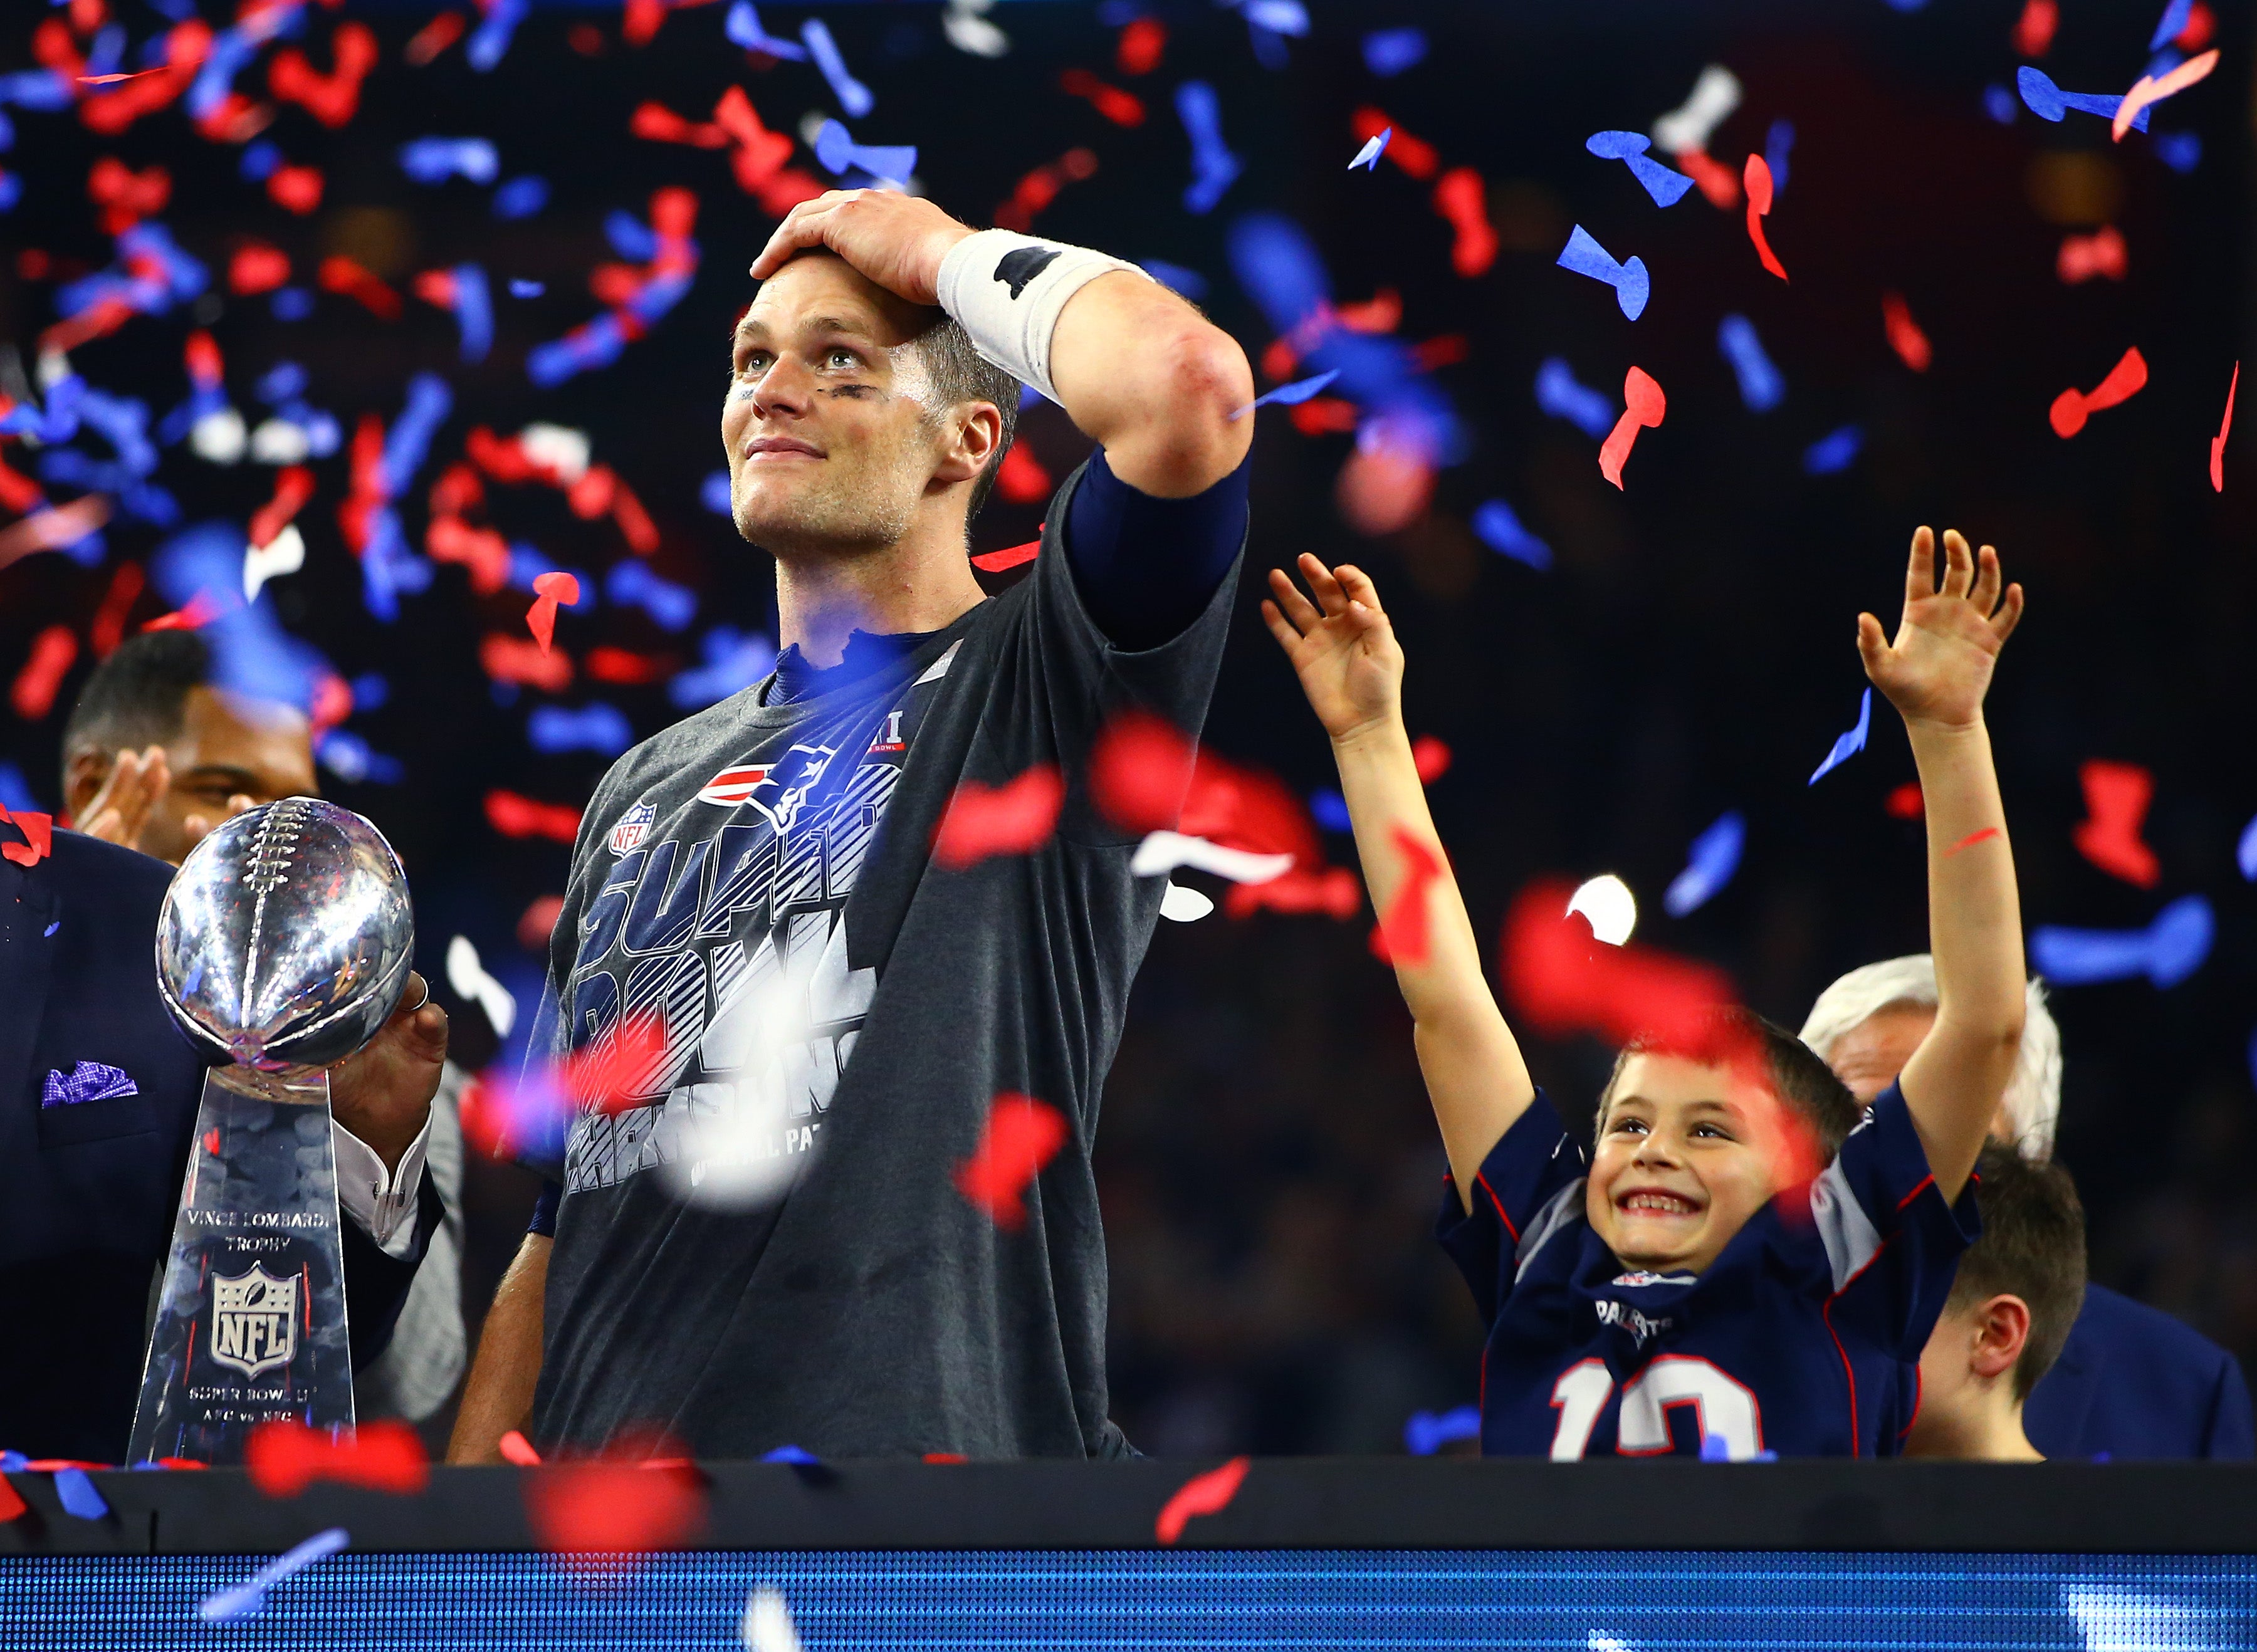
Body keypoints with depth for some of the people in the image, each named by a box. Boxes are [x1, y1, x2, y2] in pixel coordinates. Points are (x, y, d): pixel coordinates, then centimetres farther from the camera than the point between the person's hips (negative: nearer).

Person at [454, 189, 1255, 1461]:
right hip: (609, 1447, 6)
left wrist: (952, 256, -3)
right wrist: (468, 1467, 7)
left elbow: (1187, 381, -20)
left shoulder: (1038, 690, 0)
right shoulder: (650, 785, 20)